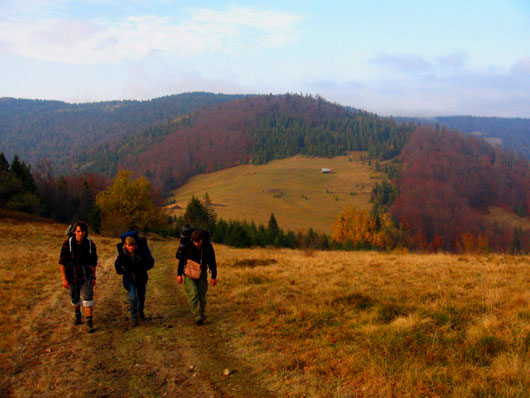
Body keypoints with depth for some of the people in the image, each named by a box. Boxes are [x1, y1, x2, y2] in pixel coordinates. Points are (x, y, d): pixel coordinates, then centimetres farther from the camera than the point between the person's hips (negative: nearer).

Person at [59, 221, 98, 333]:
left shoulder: (90, 244, -11)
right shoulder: (67, 243, -16)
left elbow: (93, 261, 1)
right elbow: (62, 262, -11)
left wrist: (94, 277, 7)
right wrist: (64, 279, -15)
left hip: (85, 275, 0)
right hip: (72, 276, 1)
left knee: (88, 298, -13)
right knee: (75, 299, 16)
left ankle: (89, 324, -9)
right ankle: (77, 315, 46)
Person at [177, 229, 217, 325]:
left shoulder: (208, 247, -14)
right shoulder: (187, 247, -17)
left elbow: (212, 262, -3)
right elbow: (181, 260, -4)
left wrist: (213, 276, 1)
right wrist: (179, 274, -1)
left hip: (202, 274, 1)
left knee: (202, 295, 3)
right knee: (193, 293, -16)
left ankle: (201, 315, 19)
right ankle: (197, 315, -17)